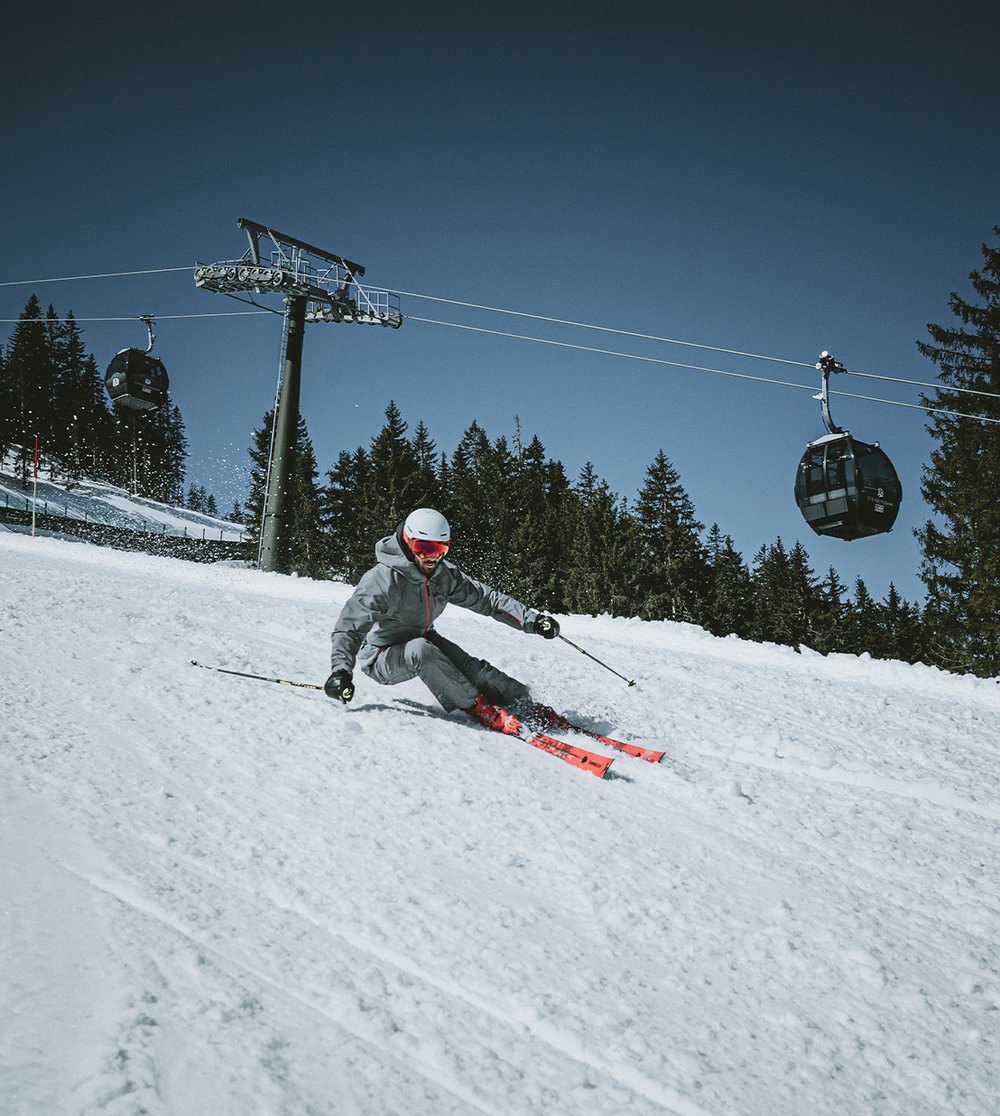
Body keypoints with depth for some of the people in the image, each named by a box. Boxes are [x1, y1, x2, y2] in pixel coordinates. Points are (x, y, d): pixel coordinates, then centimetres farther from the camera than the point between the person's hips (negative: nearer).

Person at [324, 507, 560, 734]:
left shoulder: (444, 575, -7)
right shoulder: (382, 580, -27)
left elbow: (486, 598, -1)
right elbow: (349, 628, -28)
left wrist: (531, 619, -10)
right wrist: (341, 670, -44)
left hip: (422, 639, 6)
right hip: (381, 657, -6)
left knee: (469, 666, -19)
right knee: (420, 650, -36)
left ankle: (524, 705, -9)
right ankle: (477, 707, -27)